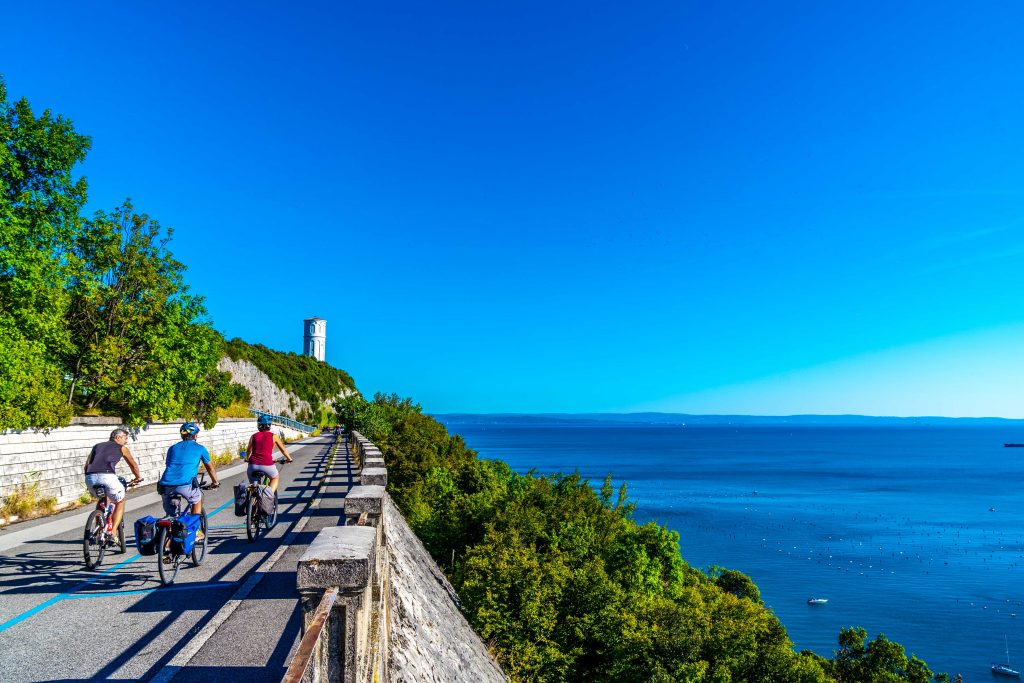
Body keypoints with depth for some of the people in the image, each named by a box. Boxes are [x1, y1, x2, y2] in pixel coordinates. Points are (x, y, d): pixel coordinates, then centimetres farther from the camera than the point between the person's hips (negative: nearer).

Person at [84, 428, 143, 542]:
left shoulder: (97, 446, 31)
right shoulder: (121, 448, 20)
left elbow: (87, 465, 23)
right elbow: (133, 465, 30)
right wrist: (138, 477, 47)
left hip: (90, 478, 5)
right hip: (107, 477, -4)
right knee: (120, 503, 19)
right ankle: (113, 532, 5)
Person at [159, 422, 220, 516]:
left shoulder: (172, 448, 24)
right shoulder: (200, 448, 16)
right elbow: (210, 468, 27)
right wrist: (215, 482, 44)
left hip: (166, 486, 3)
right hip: (185, 485, -3)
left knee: (170, 514, 23)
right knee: (197, 499, 28)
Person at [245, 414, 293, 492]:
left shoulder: (254, 436, 13)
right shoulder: (273, 436, 8)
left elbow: (248, 450, 25)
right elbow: (283, 450, 18)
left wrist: (247, 458, 46)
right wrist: (289, 458, 35)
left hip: (253, 465, 2)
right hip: (267, 465, -2)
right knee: (275, 478, 27)